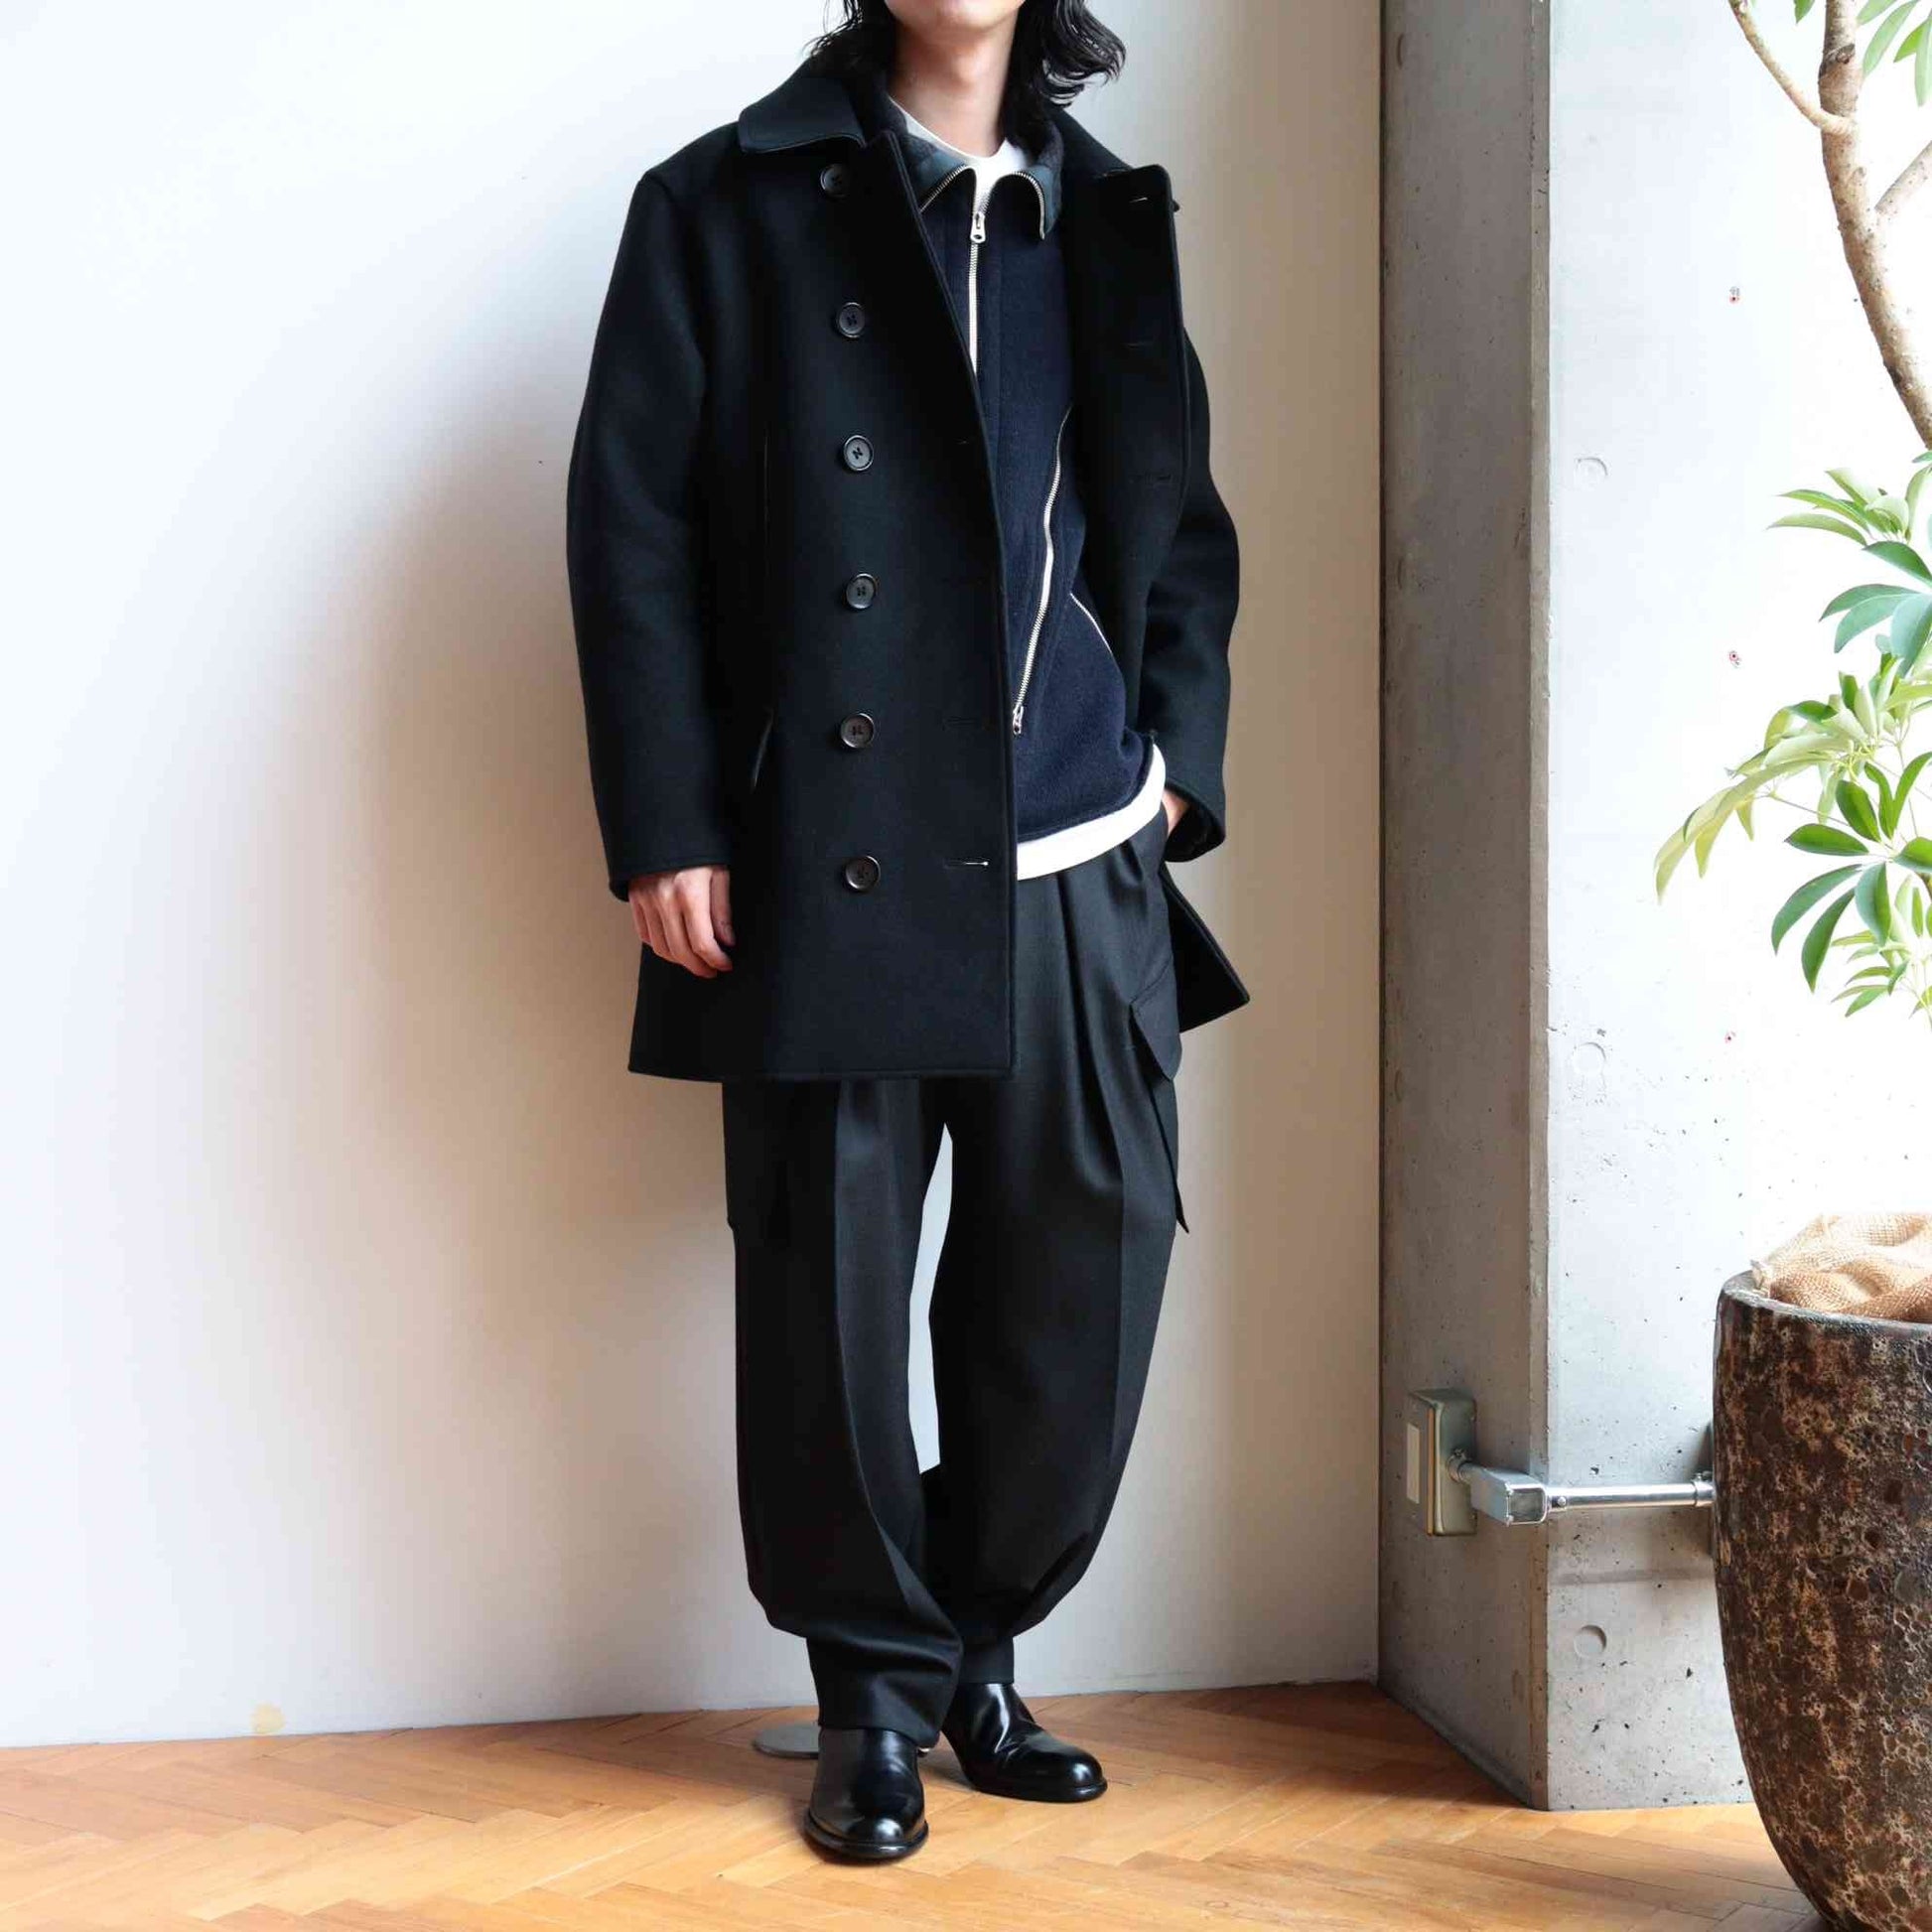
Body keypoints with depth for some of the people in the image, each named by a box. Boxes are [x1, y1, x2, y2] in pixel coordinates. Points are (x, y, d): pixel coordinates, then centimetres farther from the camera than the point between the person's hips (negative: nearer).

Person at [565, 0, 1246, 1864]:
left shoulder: (1107, 219, 16)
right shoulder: (728, 207, 4)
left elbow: (1190, 528, 20)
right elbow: (630, 529, -2)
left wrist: (1175, 766, 6)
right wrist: (667, 829, -8)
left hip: (1082, 873, 4)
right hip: (834, 869, -4)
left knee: (1086, 1279, 6)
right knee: (832, 1292, 2)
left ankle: (979, 1652, 27)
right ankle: (877, 1693, 20)